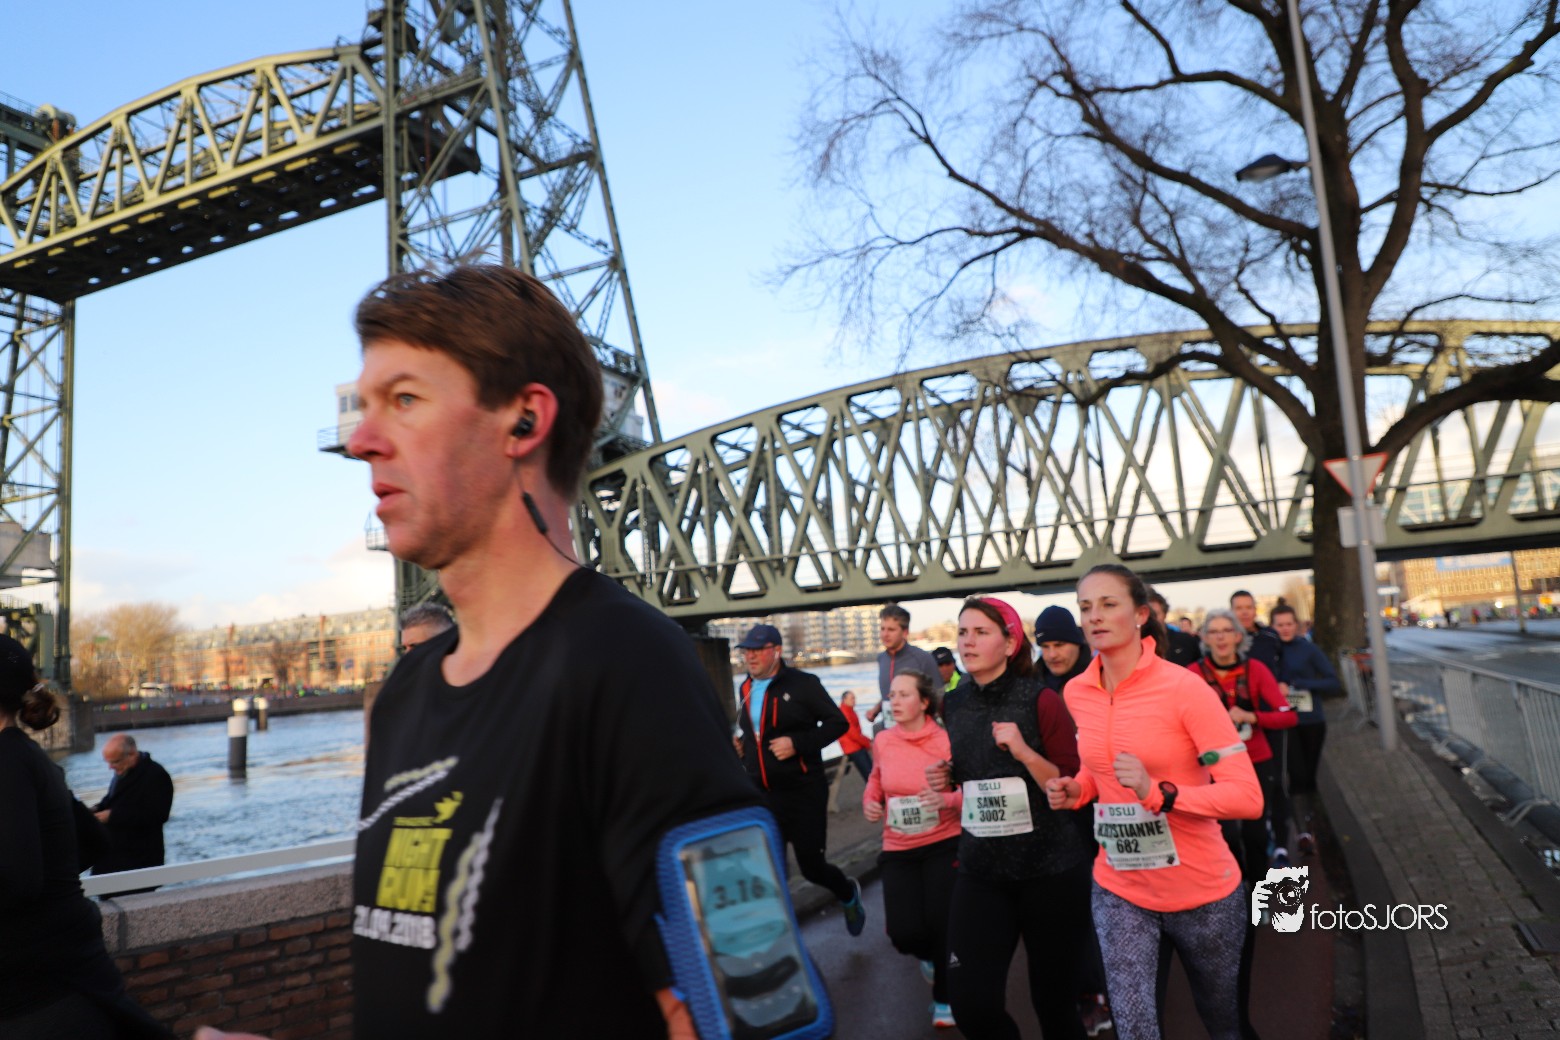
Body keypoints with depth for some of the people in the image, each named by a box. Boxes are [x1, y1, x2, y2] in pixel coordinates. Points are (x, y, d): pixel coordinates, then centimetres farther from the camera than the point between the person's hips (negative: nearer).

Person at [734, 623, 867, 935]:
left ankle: (849, 894, 36)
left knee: (812, 864, 3)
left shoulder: (803, 683, -9)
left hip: (803, 792, -5)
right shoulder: (746, 689, 11)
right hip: (760, 796, 5)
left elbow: (838, 722, -11)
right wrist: (741, 744, 6)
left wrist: (798, 743, -20)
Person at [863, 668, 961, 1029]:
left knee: (941, 924, -7)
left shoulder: (946, 741, -13)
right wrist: (869, 803, -5)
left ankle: (943, 998, 25)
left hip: (944, 844, -2)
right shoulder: (883, 741, -3)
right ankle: (927, 952, 35)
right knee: (903, 933, -7)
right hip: (898, 848, 3)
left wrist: (946, 799, -30)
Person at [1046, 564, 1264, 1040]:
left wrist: (1160, 795, -34)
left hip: (1203, 892, -3)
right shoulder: (1077, 693, -3)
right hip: (1120, 892, 3)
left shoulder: (1183, 688, -20)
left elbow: (1248, 798, -22)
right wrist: (1076, 789, -3)